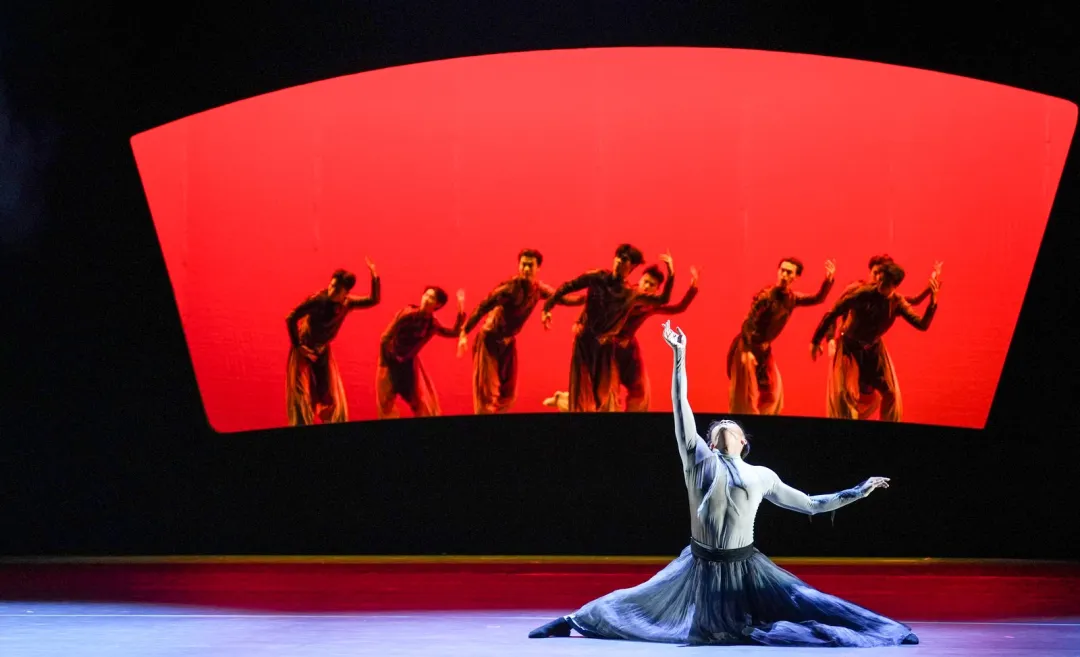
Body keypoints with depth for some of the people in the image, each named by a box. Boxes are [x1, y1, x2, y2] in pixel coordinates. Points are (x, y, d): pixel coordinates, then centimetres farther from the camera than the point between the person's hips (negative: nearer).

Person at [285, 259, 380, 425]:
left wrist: (374, 276, -21)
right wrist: (298, 346, -19)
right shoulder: (317, 299, -25)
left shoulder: (347, 303, -9)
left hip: (323, 351, 5)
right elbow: (290, 319, -20)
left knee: (332, 396, 3)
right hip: (303, 350, -5)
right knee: (301, 396, -9)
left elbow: (373, 300, -6)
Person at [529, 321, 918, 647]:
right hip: (702, 565, -1)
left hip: (744, 567, 1)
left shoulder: (762, 476, 10)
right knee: (639, 606, 5)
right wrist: (679, 358, -5)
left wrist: (858, 491, 17)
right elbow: (681, 409, -1)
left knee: (804, 605, -7)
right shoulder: (699, 459, 5)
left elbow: (808, 504, 19)